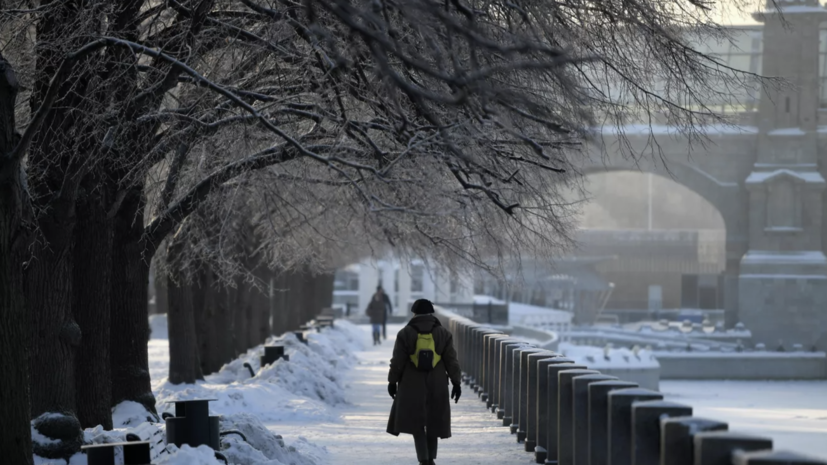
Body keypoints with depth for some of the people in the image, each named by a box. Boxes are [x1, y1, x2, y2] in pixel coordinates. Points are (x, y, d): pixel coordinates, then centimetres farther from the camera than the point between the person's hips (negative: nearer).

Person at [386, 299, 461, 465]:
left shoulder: (405, 333, -4)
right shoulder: (443, 334, 1)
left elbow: (397, 361, -4)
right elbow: (451, 361, -1)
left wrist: (392, 381, 5)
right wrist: (456, 382, 4)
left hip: (412, 386, -2)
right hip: (436, 387, 2)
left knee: (416, 423, 2)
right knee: (433, 423, 14)